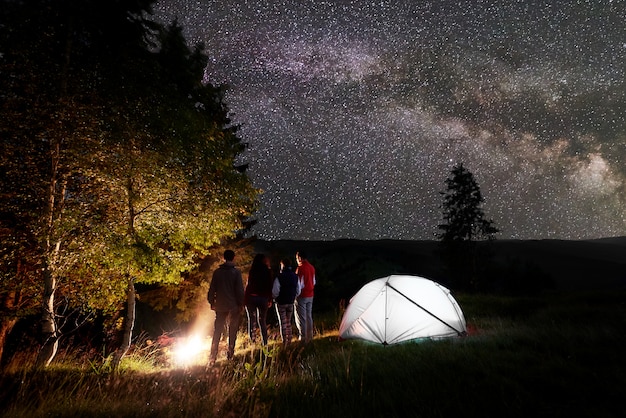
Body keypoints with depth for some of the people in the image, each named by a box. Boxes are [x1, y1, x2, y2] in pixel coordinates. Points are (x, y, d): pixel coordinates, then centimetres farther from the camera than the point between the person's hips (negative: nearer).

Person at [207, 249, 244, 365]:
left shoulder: (217, 272, 0)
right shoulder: (236, 272, -9)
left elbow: (212, 289, 2)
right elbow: (240, 290, -9)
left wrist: (211, 302, 12)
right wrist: (241, 304, -1)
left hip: (220, 306, 3)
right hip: (233, 306, -2)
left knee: (217, 331, 9)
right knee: (232, 330, 12)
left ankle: (212, 357, 8)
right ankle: (230, 353, 17)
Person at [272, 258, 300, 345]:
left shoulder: (279, 277, -18)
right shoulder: (295, 276, -1)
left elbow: (275, 292, -18)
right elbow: (298, 291, 2)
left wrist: (274, 298, 2)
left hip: (281, 303, -5)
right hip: (291, 302, 5)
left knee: (283, 323, 5)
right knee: (288, 322, 19)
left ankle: (284, 342, 8)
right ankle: (289, 340, 23)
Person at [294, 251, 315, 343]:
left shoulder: (300, 268, -18)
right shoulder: (312, 267, 6)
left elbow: (299, 284, -19)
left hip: (302, 296, -8)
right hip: (310, 296, 8)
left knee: (301, 318, 0)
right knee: (309, 316, 16)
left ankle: (303, 338, 4)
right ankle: (309, 337, 24)